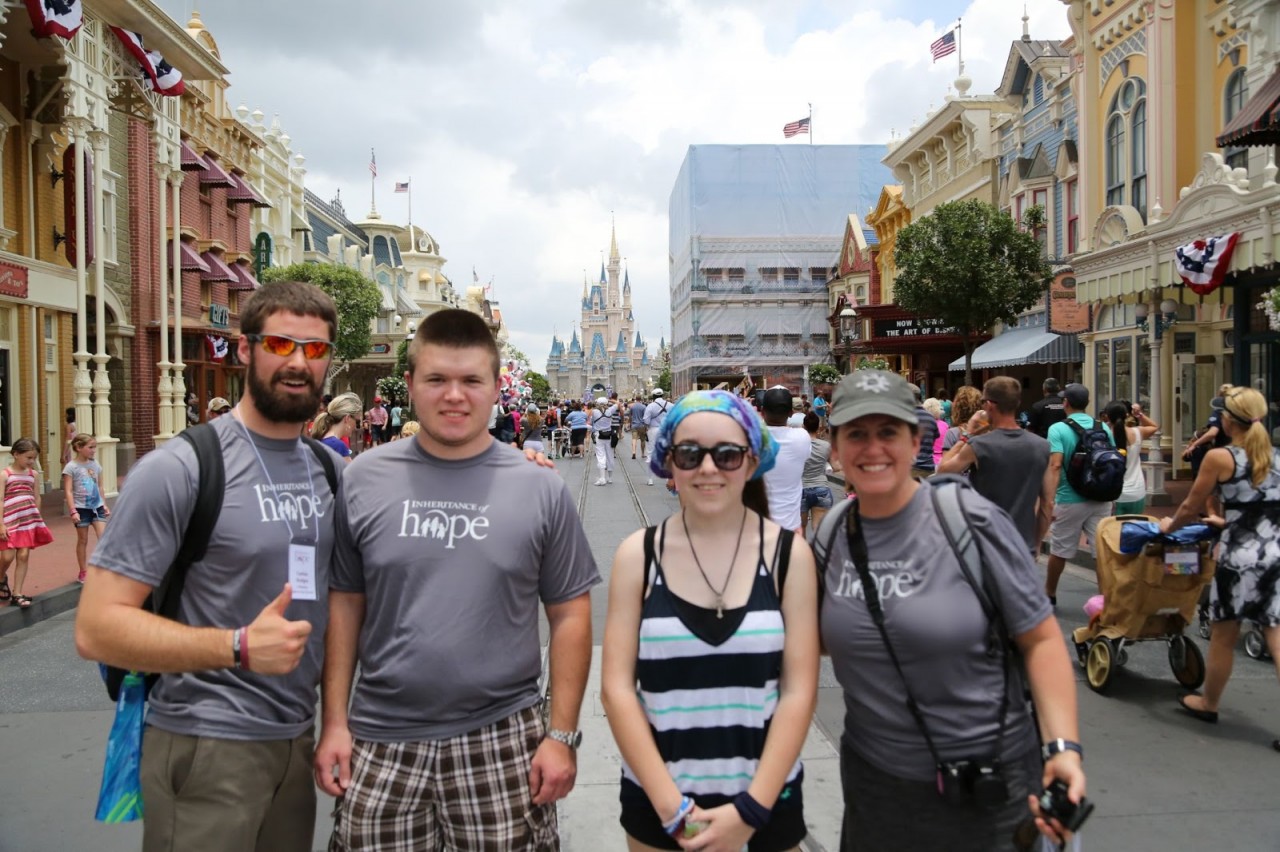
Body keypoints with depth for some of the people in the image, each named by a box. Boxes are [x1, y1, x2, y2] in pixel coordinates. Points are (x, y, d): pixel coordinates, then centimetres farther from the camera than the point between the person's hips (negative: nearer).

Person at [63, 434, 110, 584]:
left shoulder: (95, 465, 6)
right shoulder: (71, 467, -10)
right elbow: (68, 491, -12)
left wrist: (104, 505, 14)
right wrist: (73, 511, -18)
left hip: (97, 506, 4)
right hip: (82, 508, -4)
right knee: (83, 540, 7)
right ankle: (83, 572, 18)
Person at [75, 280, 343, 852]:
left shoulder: (332, 469, 5)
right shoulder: (179, 469, -13)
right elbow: (96, 627, -16)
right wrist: (240, 647, -24)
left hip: (298, 738, 6)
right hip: (207, 746, -6)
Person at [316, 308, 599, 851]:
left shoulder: (540, 489, -3)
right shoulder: (363, 480, 0)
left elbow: (569, 617, 0)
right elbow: (344, 605, 5)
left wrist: (562, 734, -4)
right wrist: (334, 723, 2)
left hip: (501, 742, -1)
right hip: (381, 742, 1)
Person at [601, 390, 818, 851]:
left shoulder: (789, 553, -7)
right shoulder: (638, 554, -7)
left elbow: (799, 690, -8)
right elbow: (617, 687, -7)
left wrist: (752, 808, -12)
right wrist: (669, 803, -11)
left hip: (767, 797, 0)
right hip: (656, 800, 0)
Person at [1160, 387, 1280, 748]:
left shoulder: (1219, 457, -8)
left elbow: (1190, 508, -1)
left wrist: (1169, 526, 19)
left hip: (1241, 556, -5)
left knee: (1223, 636, 12)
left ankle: (1208, 703, 30)